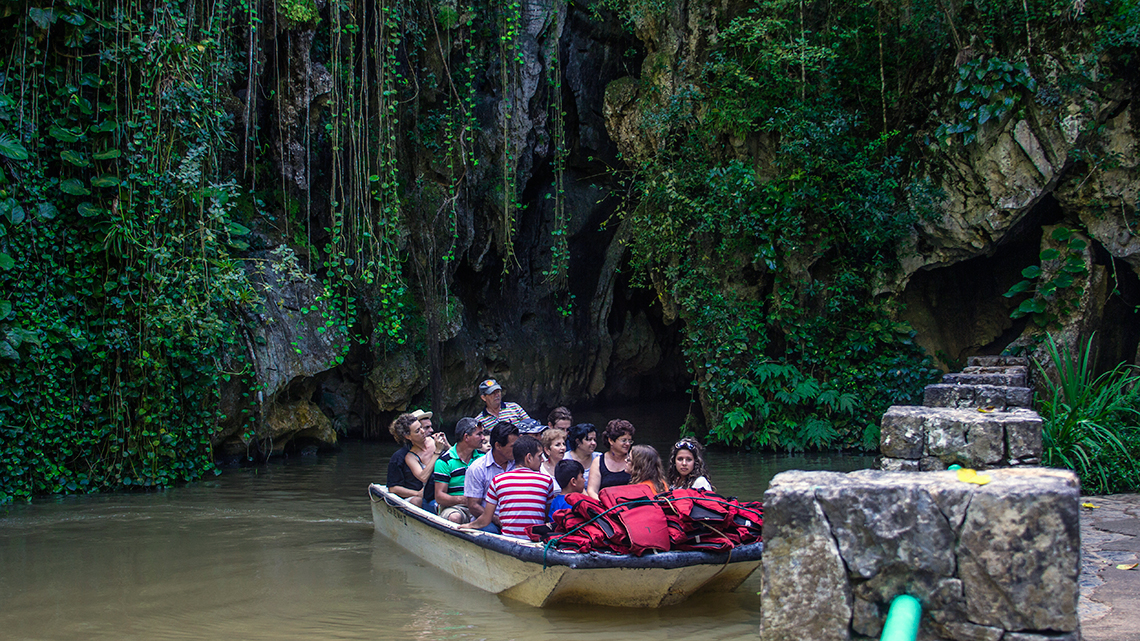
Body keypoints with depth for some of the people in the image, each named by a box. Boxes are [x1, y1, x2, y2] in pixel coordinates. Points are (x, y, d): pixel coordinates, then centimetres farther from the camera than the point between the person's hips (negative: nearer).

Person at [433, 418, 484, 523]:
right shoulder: (445, 461, -4)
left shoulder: (482, 457, 12)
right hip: (453, 506, -4)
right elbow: (439, 497, -8)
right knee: (454, 518, -38)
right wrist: (462, 499, -26)